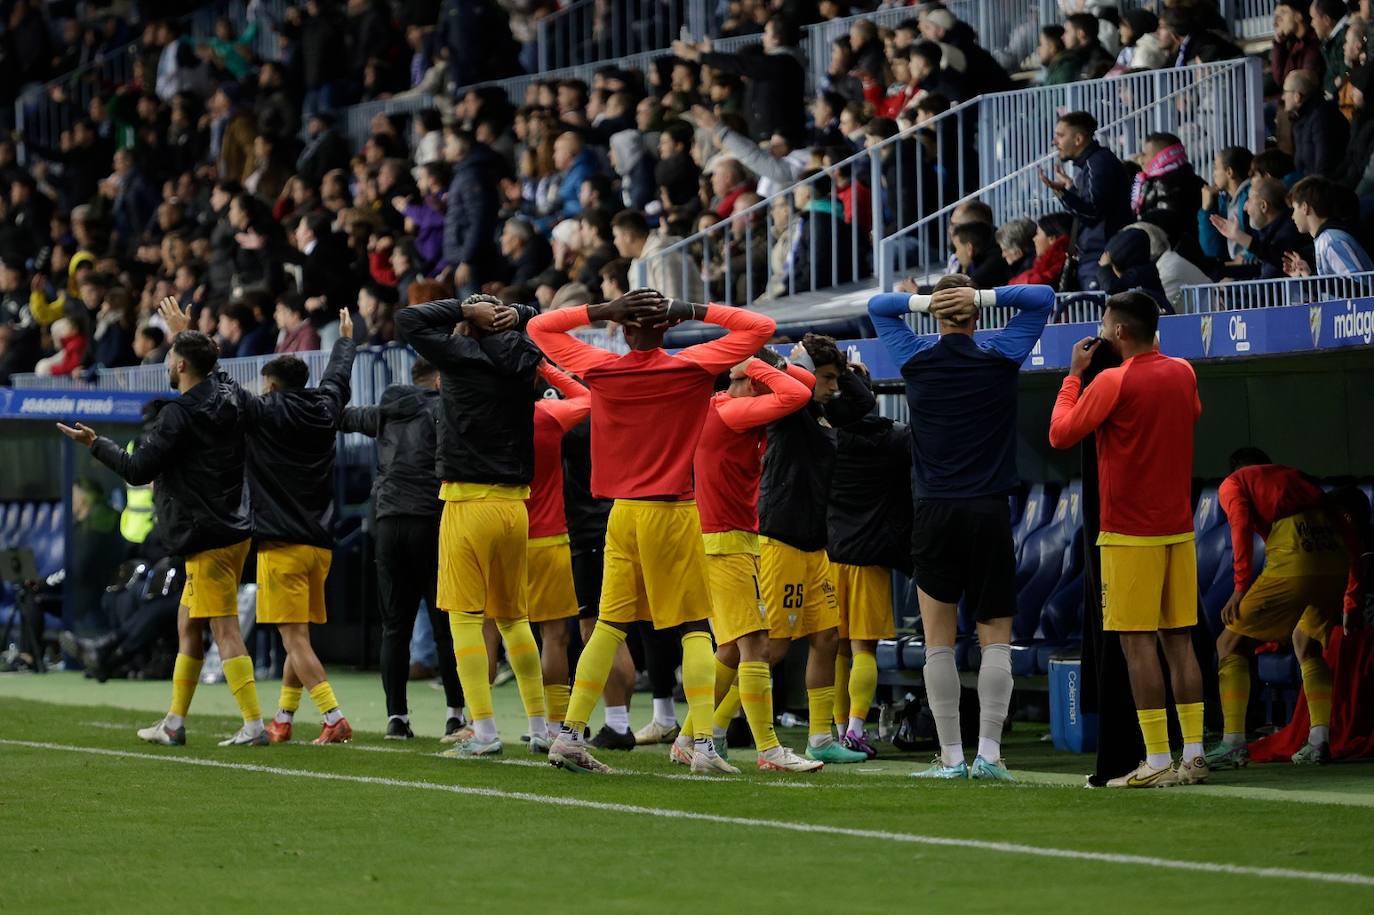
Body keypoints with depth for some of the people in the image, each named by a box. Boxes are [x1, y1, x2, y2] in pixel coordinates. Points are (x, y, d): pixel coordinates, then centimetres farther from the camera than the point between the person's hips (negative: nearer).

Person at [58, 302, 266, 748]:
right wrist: (184, 329, 41)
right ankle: (174, 723, 23)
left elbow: (138, 469, -16)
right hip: (230, 530, 9)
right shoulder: (227, 399, 6)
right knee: (187, 625, 17)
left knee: (225, 631, -9)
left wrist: (95, 443, -1)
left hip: (207, 539, -9)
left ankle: (255, 725, -13)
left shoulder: (179, 415, -17)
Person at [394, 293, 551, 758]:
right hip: (514, 505, 6)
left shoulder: (462, 355, -7)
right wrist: (516, 313, 8)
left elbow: (408, 318, -1)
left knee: (465, 617, -3)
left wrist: (464, 308, 3)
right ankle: (540, 728, 16)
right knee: (514, 618, 15)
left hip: (468, 504, -6)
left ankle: (484, 732, -9)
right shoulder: (521, 360, 7)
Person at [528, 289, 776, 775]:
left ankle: (570, 735, 7)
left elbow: (539, 327, 13)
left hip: (622, 513, 3)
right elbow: (760, 327, 0)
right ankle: (703, 744, -7)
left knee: (611, 624, 9)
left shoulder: (601, 369, 0)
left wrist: (602, 311, 4)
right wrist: (696, 311, -1)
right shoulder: (691, 368, -7)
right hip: (673, 512, -3)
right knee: (693, 626, 0)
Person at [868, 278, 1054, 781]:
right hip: (989, 513, 0)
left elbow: (877, 305, 20)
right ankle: (988, 753, -5)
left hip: (934, 515, 1)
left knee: (939, 642, 3)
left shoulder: (916, 360, 2)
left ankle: (951, 757, 1)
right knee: (996, 638, 2)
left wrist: (923, 302, 3)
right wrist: (984, 297, -1)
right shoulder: (1000, 359, 0)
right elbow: (1043, 298, 11)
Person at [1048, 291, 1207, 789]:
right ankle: (1194, 755, 6)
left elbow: (1061, 433, -7)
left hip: (1130, 532, -7)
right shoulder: (1182, 373, 7)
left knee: (1138, 643, -5)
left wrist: (1074, 374, 2)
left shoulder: (1113, 381, -13)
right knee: (1179, 640, 9)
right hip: (1178, 528, 7)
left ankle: (1158, 761, -8)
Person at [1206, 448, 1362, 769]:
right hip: (1338, 562, 5)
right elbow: (1350, 538, 29)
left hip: (1293, 563, -5)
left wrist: (1241, 588, -5)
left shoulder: (1234, 482, 21)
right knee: (1306, 643, 28)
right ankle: (1319, 741, 16)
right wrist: (1351, 604, 32)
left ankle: (1233, 744, 0)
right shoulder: (1297, 477, 35)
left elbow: (1242, 528, -1)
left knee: (1231, 644, 9)